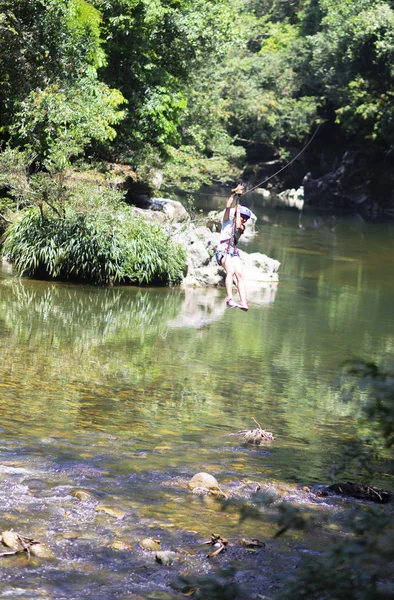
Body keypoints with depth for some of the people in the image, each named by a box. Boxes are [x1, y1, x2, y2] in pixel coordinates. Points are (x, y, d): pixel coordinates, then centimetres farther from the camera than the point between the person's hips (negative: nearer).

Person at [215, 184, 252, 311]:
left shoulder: (242, 227, 21)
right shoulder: (228, 222, 14)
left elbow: (238, 226, -4)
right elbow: (228, 207, 0)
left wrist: (238, 210, 6)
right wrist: (234, 193, -3)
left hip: (234, 251, 4)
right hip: (223, 249, -4)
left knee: (240, 274, -16)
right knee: (230, 271, -28)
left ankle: (243, 301, -27)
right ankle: (229, 299, -40)